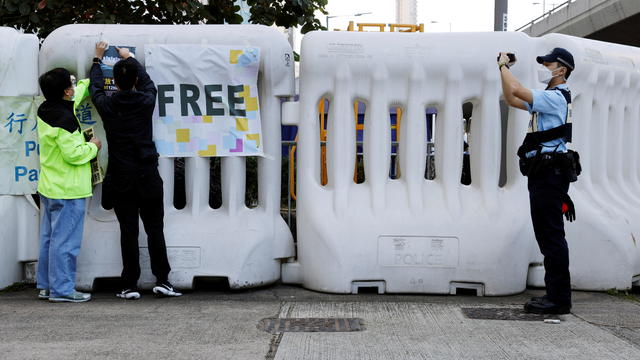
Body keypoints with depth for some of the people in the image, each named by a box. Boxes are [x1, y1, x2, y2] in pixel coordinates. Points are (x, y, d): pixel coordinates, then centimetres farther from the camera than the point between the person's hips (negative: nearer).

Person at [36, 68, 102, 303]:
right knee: (66, 240, -3)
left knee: (48, 238, 15)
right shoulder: (65, 119, -21)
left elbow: (71, 103, 24)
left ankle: (46, 286, 23)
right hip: (68, 191, -9)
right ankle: (62, 290, 1)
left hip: (48, 187, 10)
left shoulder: (44, 111, 7)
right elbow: (73, 154, -24)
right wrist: (93, 146, -5)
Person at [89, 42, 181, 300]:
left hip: (121, 179, 0)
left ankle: (130, 286, 4)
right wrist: (130, 58, 33)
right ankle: (162, 280, 4)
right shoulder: (146, 102, -4)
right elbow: (148, 83, 19)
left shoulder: (107, 105, -4)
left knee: (128, 232, 2)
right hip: (148, 177, 0)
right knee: (155, 229, 6)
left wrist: (98, 59, 34)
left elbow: (95, 87, 18)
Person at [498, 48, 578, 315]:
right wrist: (503, 69, 17)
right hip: (542, 172, 11)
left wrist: (504, 65, -5)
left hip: (551, 171, -11)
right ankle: (555, 293, 17)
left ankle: (559, 298, -7)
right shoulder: (548, 98, 21)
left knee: (552, 235, -9)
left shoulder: (556, 97, -10)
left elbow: (518, 91, -21)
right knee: (546, 235, 11)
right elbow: (511, 99, 27)